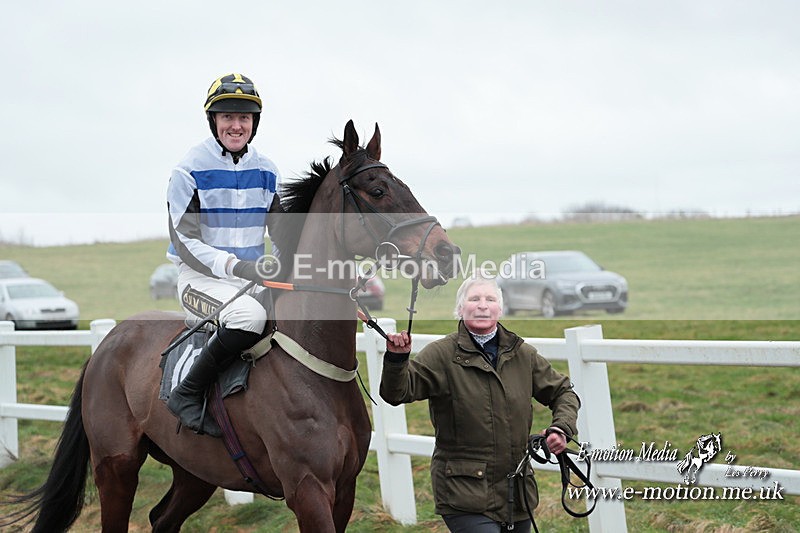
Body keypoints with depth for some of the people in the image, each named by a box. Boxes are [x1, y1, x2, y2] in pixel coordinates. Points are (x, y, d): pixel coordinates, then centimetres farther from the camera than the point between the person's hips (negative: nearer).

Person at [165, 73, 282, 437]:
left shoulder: (266, 172, 9)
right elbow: (186, 243, -14)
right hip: (200, 277, -6)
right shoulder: (190, 171, -7)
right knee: (249, 316, -37)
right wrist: (239, 266, -27)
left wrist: (284, 264, -6)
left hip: (253, 277, 6)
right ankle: (187, 395, -21)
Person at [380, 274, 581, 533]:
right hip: (464, 491, -5)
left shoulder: (522, 354, 9)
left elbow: (563, 392, 19)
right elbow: (398, 392, -15)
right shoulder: (441, 354, -4)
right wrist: (396, 359, -34)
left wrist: (561, 429, 1)